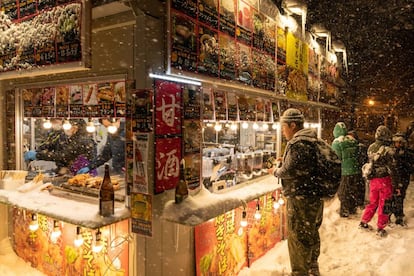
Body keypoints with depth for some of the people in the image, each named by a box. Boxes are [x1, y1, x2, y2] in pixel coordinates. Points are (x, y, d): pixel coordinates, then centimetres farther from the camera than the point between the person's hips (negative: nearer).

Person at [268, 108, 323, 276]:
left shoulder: (297, 143, -20)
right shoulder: (313, 140, 10)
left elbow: (289, 171, -24)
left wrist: (276, 171, -5)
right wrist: (286, 162, 12)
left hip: (300, 199, -10)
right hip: (315, 196, 10)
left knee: (298, 238, 4)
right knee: (312, 234, 24)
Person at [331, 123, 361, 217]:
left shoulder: (336, 143, -13)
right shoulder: (353, 140, 3)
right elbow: (359, 154, 9)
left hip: (345, 172, -5)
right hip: (356, 170, 5)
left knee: (343, 193, 8)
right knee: (353, 191, 19)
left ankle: (344, 212, 15)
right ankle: (353, 209, 32)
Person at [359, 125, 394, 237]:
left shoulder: (371, 147, 0)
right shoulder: (388, 150, -17)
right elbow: (392, 168, -12)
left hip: (373, 179, 5)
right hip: (384, 180, -5)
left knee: (373, 202, 20)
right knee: (383, 205, 8)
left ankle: (363, 222, 27)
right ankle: (380, 229, 17)